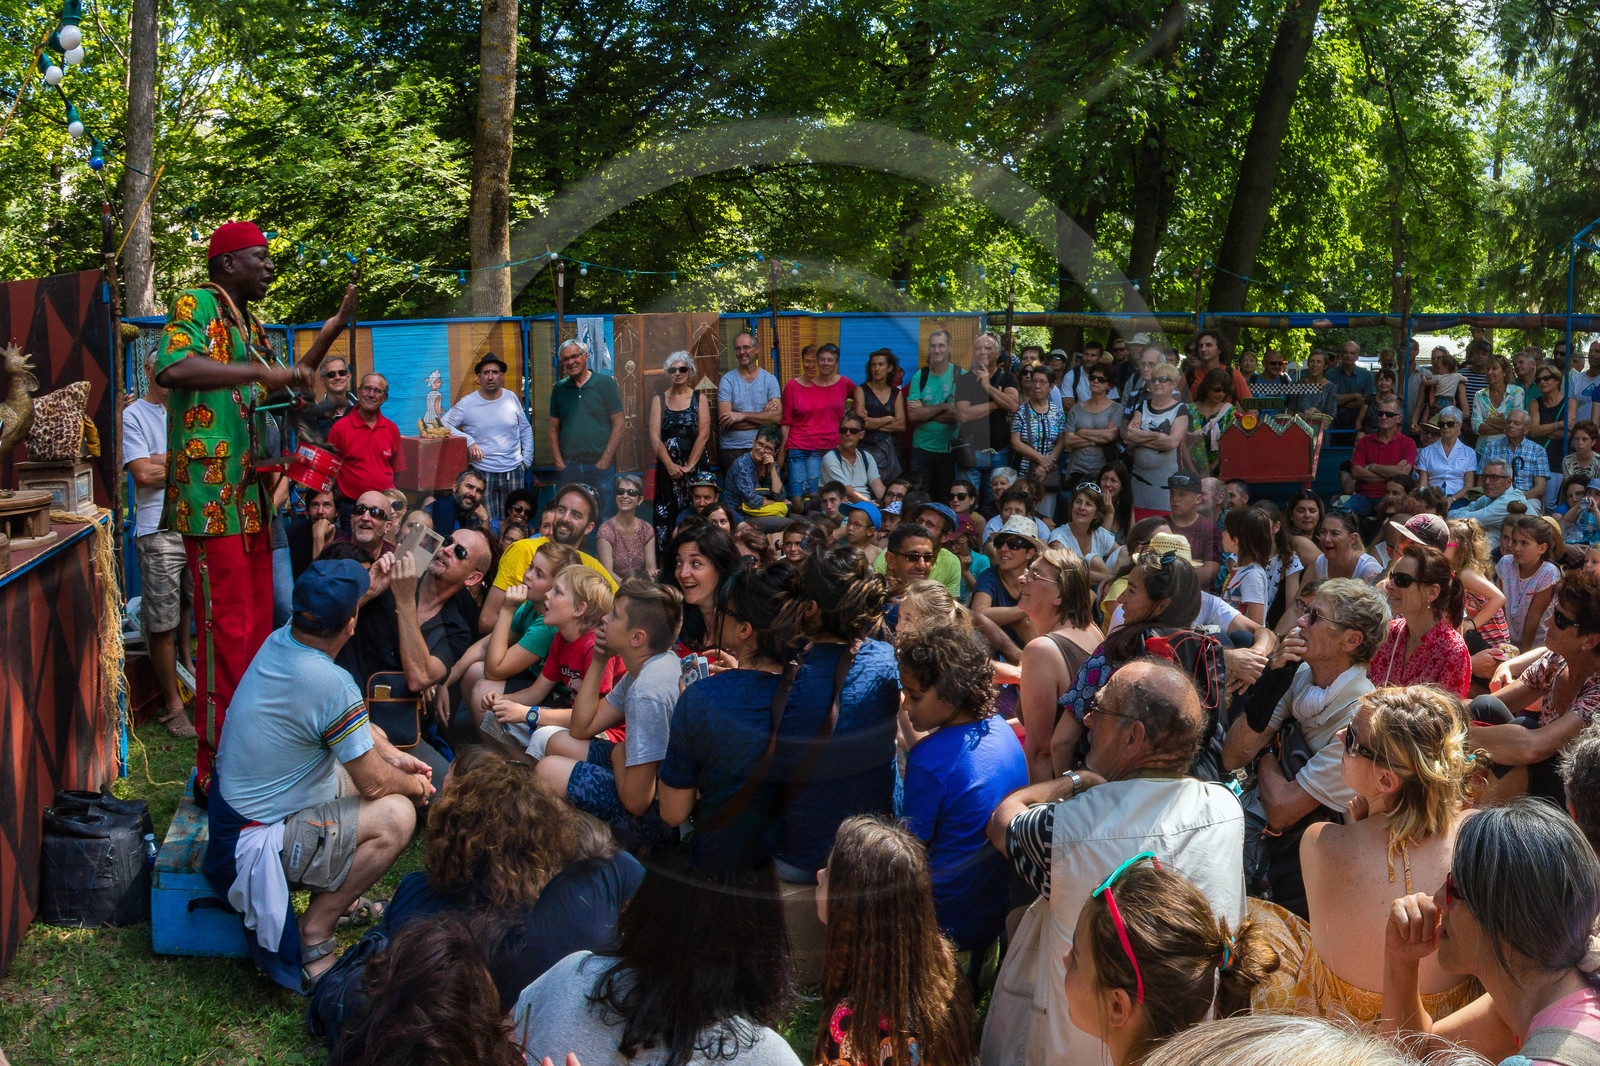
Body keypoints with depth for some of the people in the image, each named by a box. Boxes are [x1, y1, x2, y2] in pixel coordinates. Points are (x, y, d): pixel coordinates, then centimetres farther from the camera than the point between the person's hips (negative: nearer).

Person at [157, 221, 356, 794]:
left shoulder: (250, 324, 22)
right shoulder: (196, 304, -6)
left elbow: (286, 384, 33)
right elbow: (173, 368, -25)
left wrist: (334, 327, 24)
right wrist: (263, 372, -27)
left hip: (252, 499, 9)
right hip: (213, 496, -9)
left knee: (256, 629, 12)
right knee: (225, 635, -9)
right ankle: (216, 773, -3)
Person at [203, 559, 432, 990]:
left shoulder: (279, 641, -3)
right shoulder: (331, 684, -29)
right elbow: (373, 784, -17)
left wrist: (393, 755, 16)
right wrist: (417, 786, 3)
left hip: (229, 805, 10)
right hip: (254, 843, -10)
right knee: (396, 814, -18)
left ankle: (339, 892, 24)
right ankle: (314, 932, -5)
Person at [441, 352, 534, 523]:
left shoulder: (512, 398, 5)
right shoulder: (467, 403, -3)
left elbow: (525, 429, 16)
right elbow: (444, 424, 0)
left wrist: (527, 459, 8)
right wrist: (469, 441, -10)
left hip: (514, 471, 2)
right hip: (483, 474, -2)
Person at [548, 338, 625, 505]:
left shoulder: (605, 383, 0)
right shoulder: (559, 388, 9)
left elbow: (618, 424, -3)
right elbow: (554, 429, 12)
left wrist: (605, 461, -9)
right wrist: (559, 463, 0)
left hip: (600, 465, -3)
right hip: (568, 466, 3)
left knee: (602, 517, -2)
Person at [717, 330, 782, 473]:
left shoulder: (769, 379, 6)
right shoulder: (727, 380, 0)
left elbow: (777, 417, -6)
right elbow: (725, 421, -10)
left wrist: (743, 415, -13)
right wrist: (763, 416, -7)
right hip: (731, 449, -1)